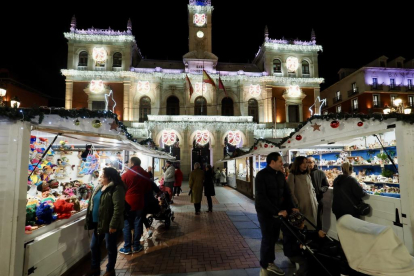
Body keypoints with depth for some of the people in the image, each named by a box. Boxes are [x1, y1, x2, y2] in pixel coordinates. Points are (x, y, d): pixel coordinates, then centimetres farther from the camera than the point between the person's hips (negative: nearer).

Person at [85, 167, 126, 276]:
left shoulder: (116, 189, -20)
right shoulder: (99, 187, 9)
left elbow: (118, 208, -24)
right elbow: (93, 203, 18)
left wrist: (113, 225, -24)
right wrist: (89, 220, 16)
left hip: (109, 224, -8)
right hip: (98, 223, 9)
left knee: (110, 247, 9)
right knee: (94, 246, 19)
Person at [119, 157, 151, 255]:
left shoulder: (126, 174, -12)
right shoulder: (146, 175, -1)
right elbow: (148, 189, 8)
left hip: (127, 203, -3)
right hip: (139, 203, 3)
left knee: (127, 225, 8)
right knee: (137, 224, 12)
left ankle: (127, 248, 16)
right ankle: (136, 246, 22)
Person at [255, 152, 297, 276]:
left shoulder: (280, 175, 5)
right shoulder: (262, 175, -17)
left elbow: (286, 192, 10)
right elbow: (262, 197, -22)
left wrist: (291, 207, -4)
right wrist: (277, 211, -24)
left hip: (278, 211, 6)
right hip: (265, 211, -6)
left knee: (274, 238, 14)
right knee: (267, 239, 1)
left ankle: (270, 263, 31)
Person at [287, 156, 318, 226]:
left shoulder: (308, 175, 10)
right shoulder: (292, 175, -10)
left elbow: (312, 189, 18)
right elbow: (291, 193, -11)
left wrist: (315, 201, 11)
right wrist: (297, 205, -11)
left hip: (311, 206, 6)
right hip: (301, 207, -6)